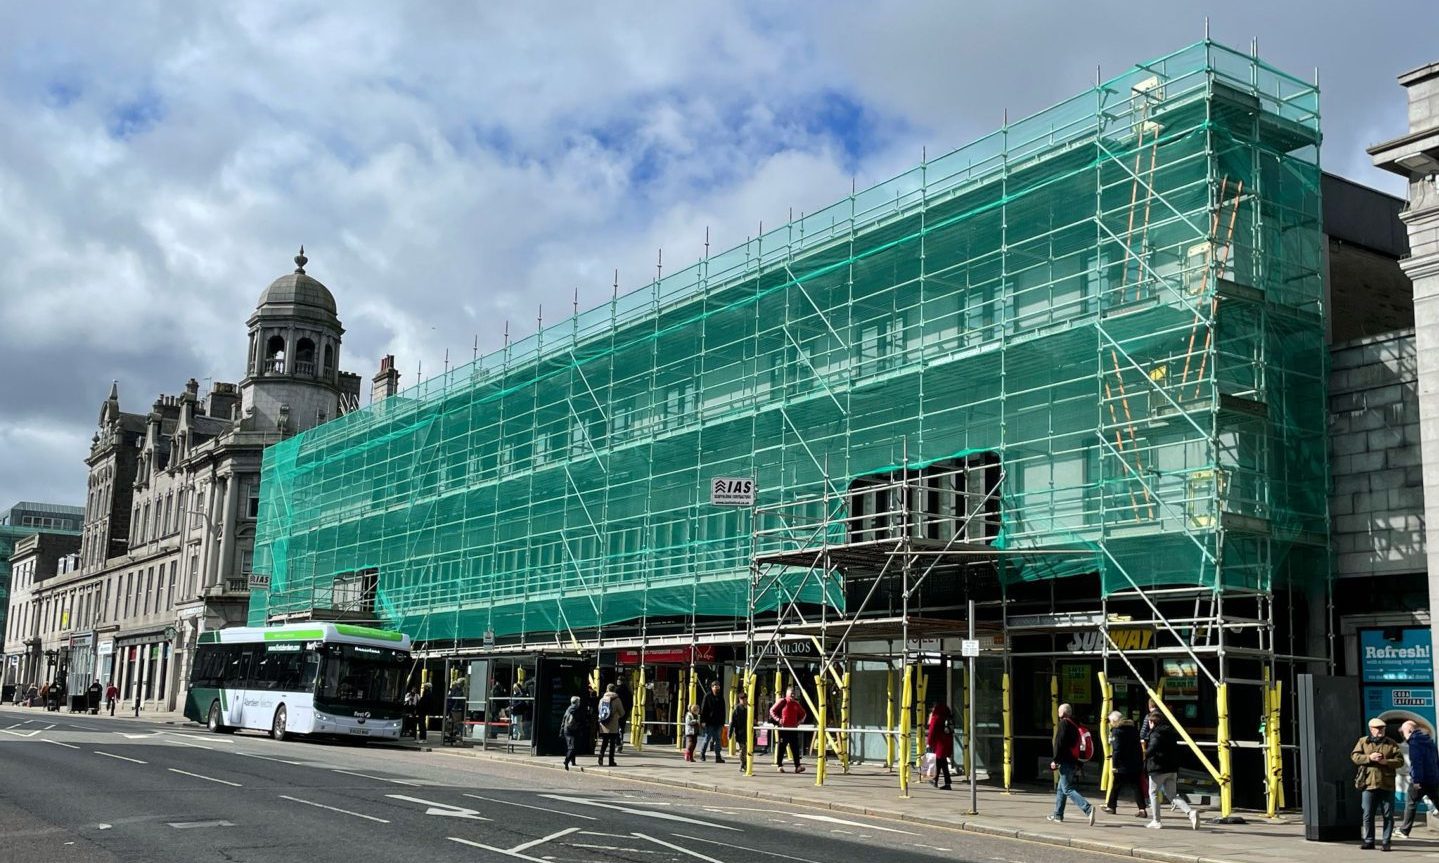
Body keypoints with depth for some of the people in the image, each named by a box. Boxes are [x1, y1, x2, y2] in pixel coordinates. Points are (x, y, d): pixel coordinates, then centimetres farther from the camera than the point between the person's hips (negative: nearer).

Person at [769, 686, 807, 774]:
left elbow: (803, 713, 25)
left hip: (793, 728, 4)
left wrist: (799, 721, 8)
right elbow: (772, 710, -1)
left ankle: (797, 766, -6)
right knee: (781, 747, 2)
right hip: (783, 728, -4)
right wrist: (778, 719, -12)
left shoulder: (796, 704, 12)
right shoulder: (782, 702, -2)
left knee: (795, 748, -2)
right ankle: (779, 765, 11)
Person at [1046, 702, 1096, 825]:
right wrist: (1078, 765, 21)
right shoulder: (1075, 724, 16)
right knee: (1061, 789, 19)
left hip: (1065, 762, -9)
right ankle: (1058, 814, 24)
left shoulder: (1063, 723, -9)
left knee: (1067, 789, -11)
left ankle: (1088, 809, -26)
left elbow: (1059, 743, -17)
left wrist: (1055, 760, -14)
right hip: (1074, 762, 9)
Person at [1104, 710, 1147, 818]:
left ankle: (1111, 807, 19)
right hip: (1136, 764, 6)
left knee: (1115, 786, 10)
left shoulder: (1116, 731, -10)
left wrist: (1114, 764, -16)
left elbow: (1116, 750, -18)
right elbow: (1139, 747, 14)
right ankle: (1142, 808, -5)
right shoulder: (1133, 729, 11)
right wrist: (1141, 761, 17)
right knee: (1137, 786, 5)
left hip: (1122, 765, -6)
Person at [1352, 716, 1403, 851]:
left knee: (1388, 815, 2)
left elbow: (1400, 761, 1)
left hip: (1387, 785, 0)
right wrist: (1369, 758, -14)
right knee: (1368, 815, 2)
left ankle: (1386, 842, 11)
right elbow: (1354, 756, 0)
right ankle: (1368, 841, 11)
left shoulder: (1391, 744, 7)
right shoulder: (1363, 742, 7)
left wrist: (1386, 761, -15)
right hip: (1369, 784, 0)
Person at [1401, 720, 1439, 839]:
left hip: (1420, 781, -7)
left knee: (1410, 803, 6)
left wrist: (1416, 780, -22)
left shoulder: (1414, 743, -11)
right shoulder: (1429, 741, 15)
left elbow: (1416, 762, -20)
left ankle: (1404, 830, 12)